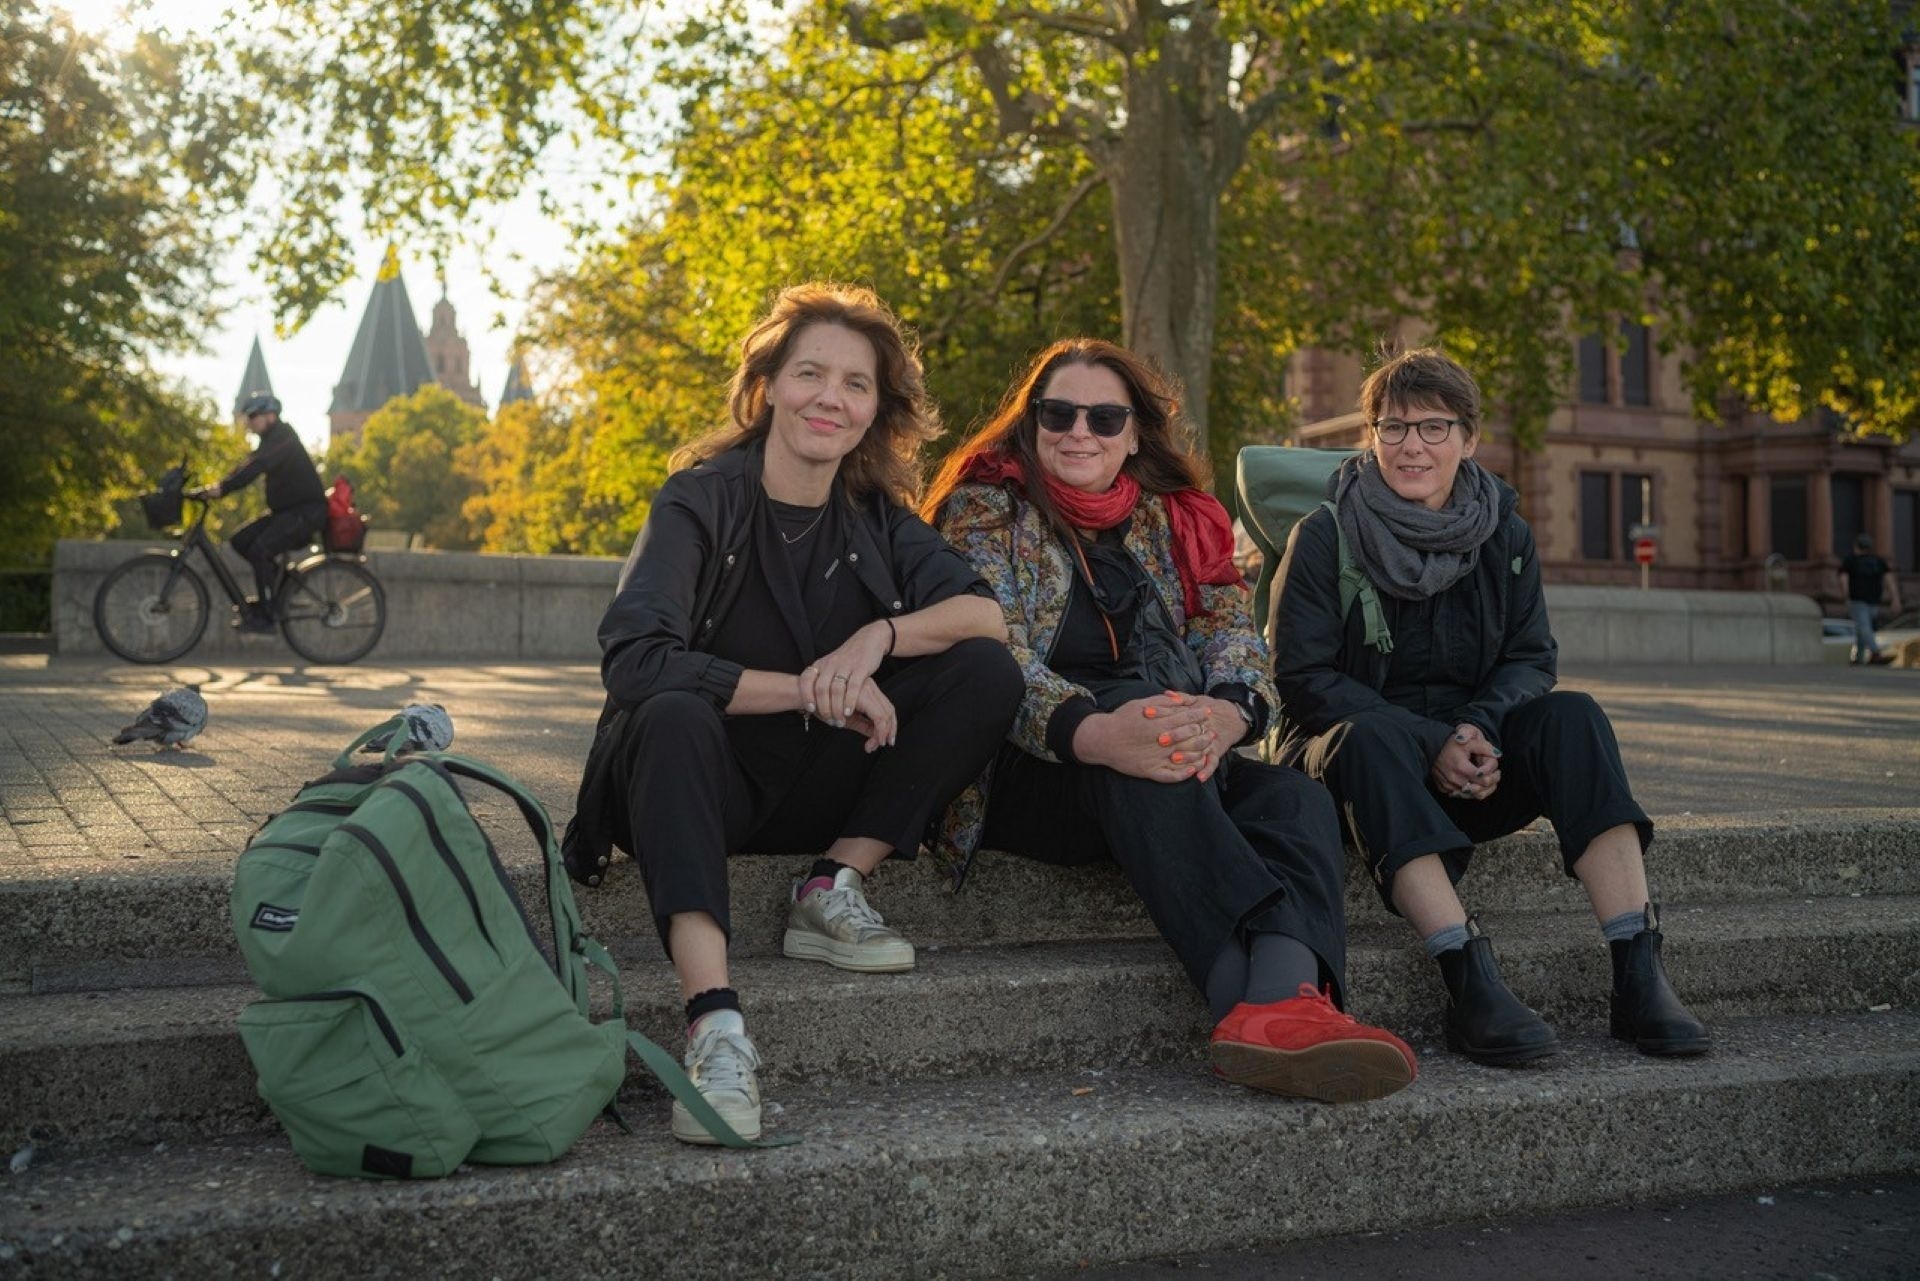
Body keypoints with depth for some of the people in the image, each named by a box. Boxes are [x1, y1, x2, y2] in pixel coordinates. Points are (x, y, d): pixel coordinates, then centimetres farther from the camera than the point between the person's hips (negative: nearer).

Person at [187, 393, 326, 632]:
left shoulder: (283, 439, -16)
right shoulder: (271, 440, 15)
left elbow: (255, 467, -30)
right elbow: (247, 466, 7)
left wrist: (222, 488, -38)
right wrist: (214, 488, -6)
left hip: (307, 511, -10)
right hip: (286, 510, 10)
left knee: (260, 550, -22)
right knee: (240, 540, 0)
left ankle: (265, 616, -15)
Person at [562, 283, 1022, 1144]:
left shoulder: (875, 516, 3)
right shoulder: (701, 500, -11)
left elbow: (988, 614, -7)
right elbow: (633, 659, -25)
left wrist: (880, 636, -26)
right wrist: (811, 689, -27)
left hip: (816, 794, 5)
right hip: (704, 781, -4)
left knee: (987, 672, -12)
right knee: (673, 715, -39)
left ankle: (832, 889, -13)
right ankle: (714, 1025, -48)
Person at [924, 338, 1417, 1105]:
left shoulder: (1173, 520, 19)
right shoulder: (987, 510, 4)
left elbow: (1233, 634, 4)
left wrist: (1227, 712, -23)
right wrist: (1093, 733, -34)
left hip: (1158, 784, 5)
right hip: (1015, 776, -5)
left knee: (1295, 798, -24)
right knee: (1139, 702, -35)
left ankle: (1286, 1000, -54)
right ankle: (1252, 988, -53)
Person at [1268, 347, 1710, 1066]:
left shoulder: (1505, 536, 6)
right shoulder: (1325, 537, -6)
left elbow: (1532, 657, 6)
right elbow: (1303, 677, -11)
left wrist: (1480, 726, -18)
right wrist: (1430, 744, -21)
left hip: (1475, 758, 4)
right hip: (1357, 755, -3)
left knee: (1571, 717, -23)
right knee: (1375, 734, -36)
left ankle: (1638, 975, -31)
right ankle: (1471, 984, -46)